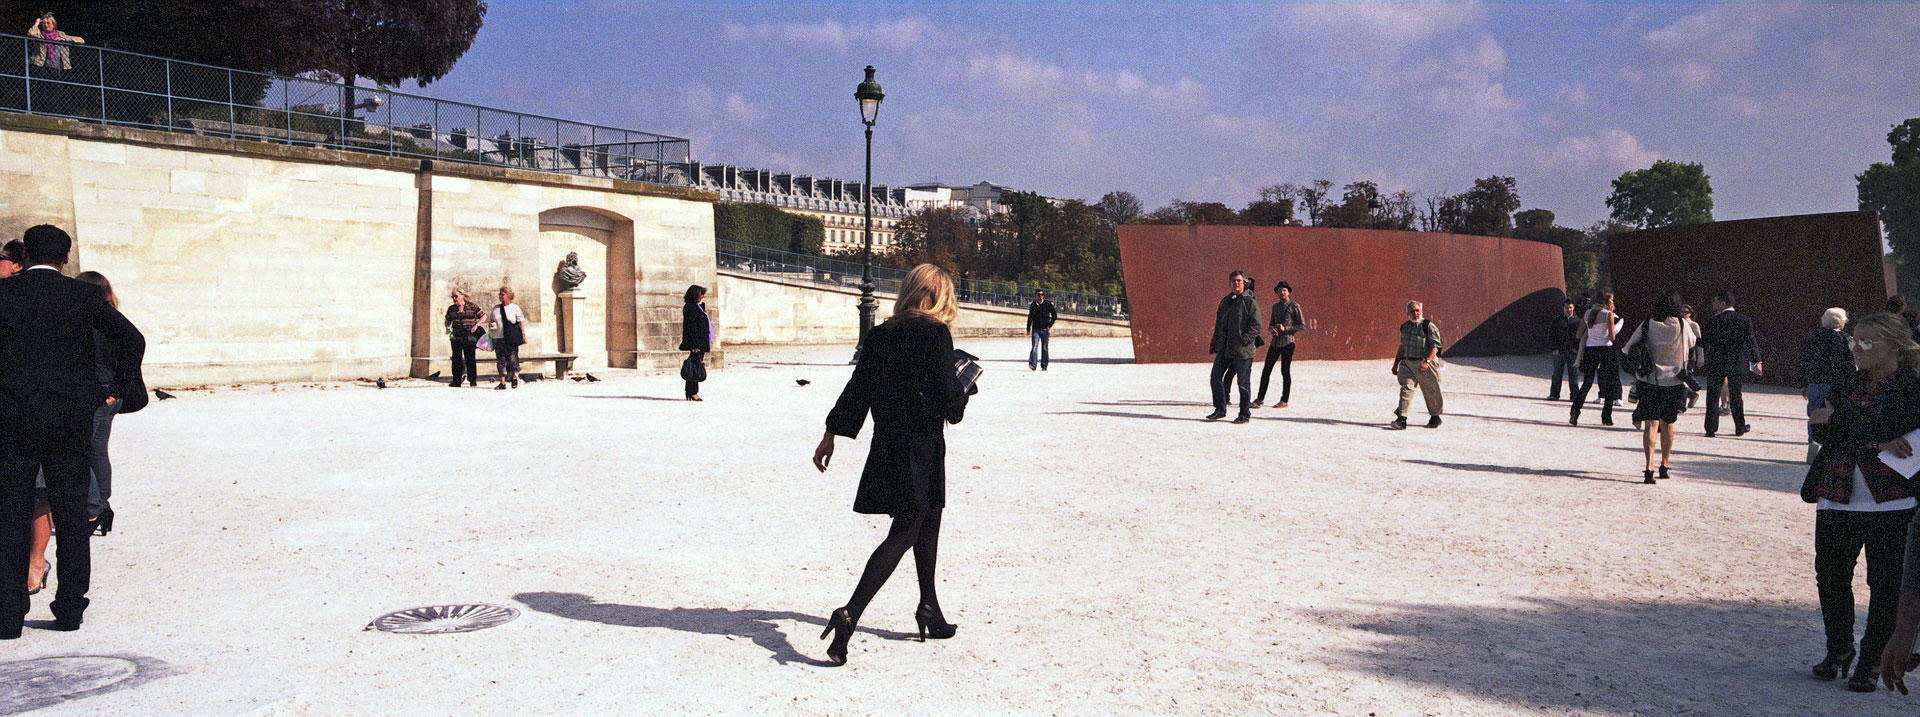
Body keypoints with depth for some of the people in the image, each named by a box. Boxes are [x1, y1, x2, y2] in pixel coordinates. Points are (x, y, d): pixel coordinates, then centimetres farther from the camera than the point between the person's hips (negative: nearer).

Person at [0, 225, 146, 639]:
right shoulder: (83, 295, 1)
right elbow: (131, 339, -3)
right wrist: (118, 391, 8)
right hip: (72, 418, 1)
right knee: (71, 513, 9)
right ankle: (69, 609, 13)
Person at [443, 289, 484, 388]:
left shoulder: (472, 307, 0)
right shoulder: (451, 309, 11)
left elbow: (484, 316, 2)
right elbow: (447, 320, 24)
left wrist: (476, 325, -10)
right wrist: (448, 327, 4)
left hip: (469, 338, -3)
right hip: (456, 338, 3)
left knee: (470, 359, 1)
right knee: (456, 359, 1)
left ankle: (473, 380, 11)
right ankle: (456, 380, 6)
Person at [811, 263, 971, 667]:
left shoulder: (881, 334, 7)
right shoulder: (936, 334, -11)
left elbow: (858, 385, 9)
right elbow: (947, 401, -15)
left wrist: (832, 433, 16)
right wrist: (963, 393, 8)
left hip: (887, 444, 7)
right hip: (922, 448, -7)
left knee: (928, 523, 21)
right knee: (904, 533, -4)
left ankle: (930, 611, 30)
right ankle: (850, 614, -17)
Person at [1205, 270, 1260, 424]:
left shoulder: (1249, 302, -5)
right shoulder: (1225, 301, 16)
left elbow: (1256, 326, -10)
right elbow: (1219, 325, 22)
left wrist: (1243, 340, -19)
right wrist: (1214, 344, 17)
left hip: (1243, 351, -6)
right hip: (1224, 349, 7)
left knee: (1243, 382, 0)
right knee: (1215, 377, 4)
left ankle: (1245, 414, 10)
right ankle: (1220, 410, 15)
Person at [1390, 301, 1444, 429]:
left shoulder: (1428, 326, -9)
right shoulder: (1404, 327, 9)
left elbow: (1435, 346, -15)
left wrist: (1427, 362, -27)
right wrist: (1396, 363, 21)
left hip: (1425, 363, -4)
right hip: (1407, 363, 4)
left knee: (1430, 392, 8)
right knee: (1406, 387, -12)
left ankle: (1435, 417, 29)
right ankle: (1401, 419, -19)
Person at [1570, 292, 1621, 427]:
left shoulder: (1588, 313, 7)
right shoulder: (1608, 314, -7)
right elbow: (1612, 337, -10)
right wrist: (1615, 328, 9)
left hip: (1590, 349, 4)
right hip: (1605, 350, -4)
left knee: (1586, 383, 8)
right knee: (1609, 385, 8)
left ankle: (1574, 413, -10)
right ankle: (1606, 418, 8)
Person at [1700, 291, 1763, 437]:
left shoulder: (1713, 320, -9)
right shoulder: (1744, 321, -1)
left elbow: (1704, 341, -4)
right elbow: (1751, 342, -4)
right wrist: (1756, 361, -1)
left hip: (1716, 364, -2)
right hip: (1737, 365, 3)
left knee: (1713, 396, 4)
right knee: (1735, 395, 14)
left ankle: (1711, 428, 1)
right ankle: (1740, 428, 22)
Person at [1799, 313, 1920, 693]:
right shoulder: (1846, 386, 12)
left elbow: (1888, 427, -21)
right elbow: (1821, 433, -3)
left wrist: (1834, 418, -9)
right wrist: (1875, 443, -17)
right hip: (1837, 500, 5)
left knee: (1885, 583, 1)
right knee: (1830, 576, 11)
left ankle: (1872, 660, 15)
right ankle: (1838, 650, 28)